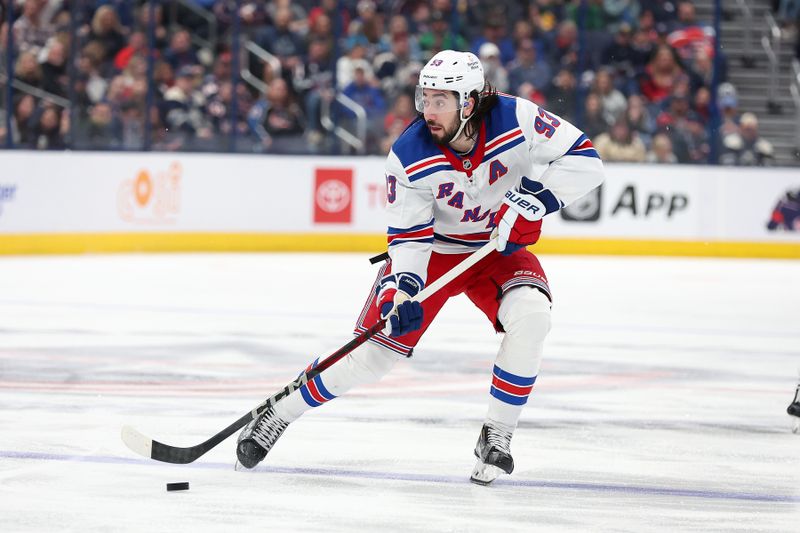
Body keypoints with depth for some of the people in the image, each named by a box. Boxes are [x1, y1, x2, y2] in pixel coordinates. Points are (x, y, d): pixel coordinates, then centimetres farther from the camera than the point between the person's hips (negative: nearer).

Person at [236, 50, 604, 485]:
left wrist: (532, 198, -33)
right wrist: (403, 288, -34)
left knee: (530, 315, -29)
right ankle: (280, 413, 13)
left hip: (500, 249, 1)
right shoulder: (409, 156, -23)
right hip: (433, 248, 0)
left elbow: (585, 160, -21)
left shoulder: (516, 119, -24)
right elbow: (408, 235, -18)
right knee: (376, 350, -7)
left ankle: (496, 437, -13)